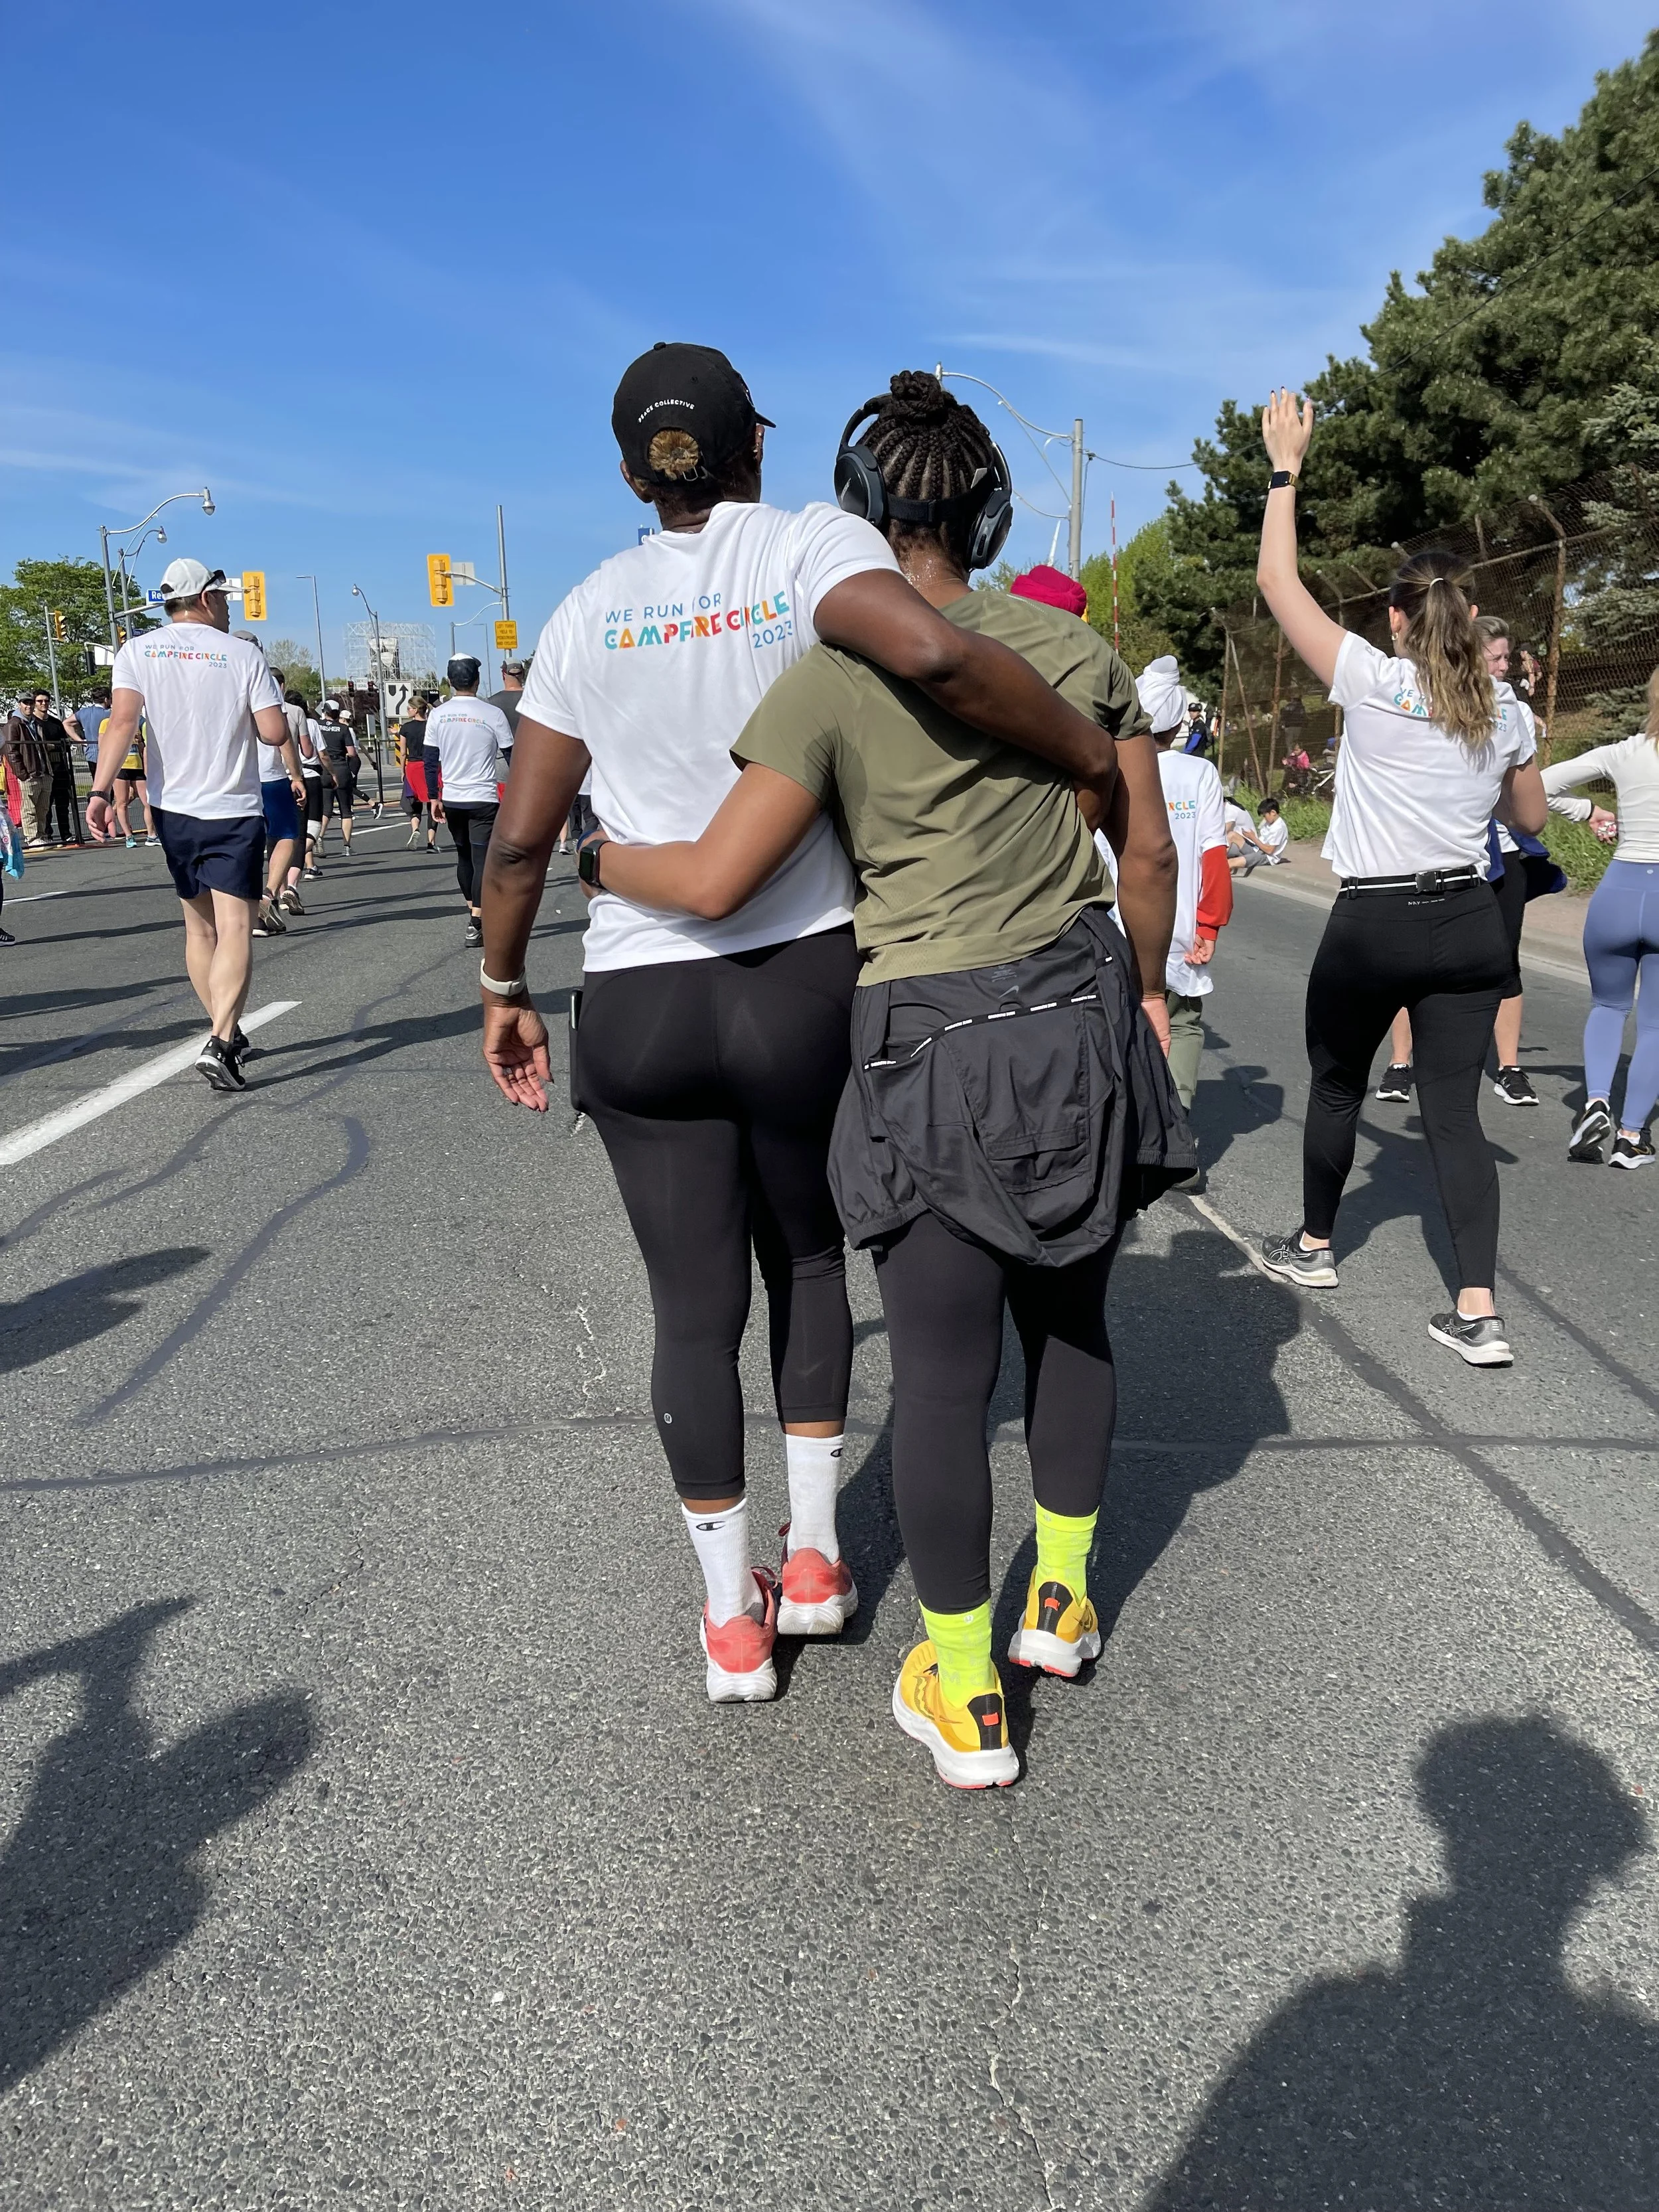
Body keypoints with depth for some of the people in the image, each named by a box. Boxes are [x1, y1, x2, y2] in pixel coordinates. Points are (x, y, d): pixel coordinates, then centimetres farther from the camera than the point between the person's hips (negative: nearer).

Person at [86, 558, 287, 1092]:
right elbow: (275, 733, -7)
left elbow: (122, 720, -11)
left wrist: (100, 791, -15)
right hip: (234, 813, -4)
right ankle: (219, 1043, -25)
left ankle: (228, 1033, 27)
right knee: (235, 931, -9)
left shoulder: (138, 651, 3)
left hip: (174, 810, 4)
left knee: (200, 929, 17)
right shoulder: (243, 654, -3)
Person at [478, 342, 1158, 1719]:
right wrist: (1093, 752, -13)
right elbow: (933, 651, -26)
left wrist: (504, 990, 18)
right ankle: (815, 1556, 27)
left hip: (639, 999, 2)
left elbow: (521, 838, 6)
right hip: (804, 984, -1)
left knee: (696, 1308, 12)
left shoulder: (590, 612, 6)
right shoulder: (809, 547, -4)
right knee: (807, 1255, 24)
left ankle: (732, 1620, 25)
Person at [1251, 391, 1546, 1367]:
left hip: (1374, 925, -4)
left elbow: (1278, 580, -4)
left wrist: (1285, 467, 5)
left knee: (1337, 1085, 18)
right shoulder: (1505, 715, 4)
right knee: (1455, 1109, 4)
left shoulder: (1375, 684, -10)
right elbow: (1531, 818, 19)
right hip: (1471, 926, 4)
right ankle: (1480, 1311, -2)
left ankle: (1314, 1245, 36)